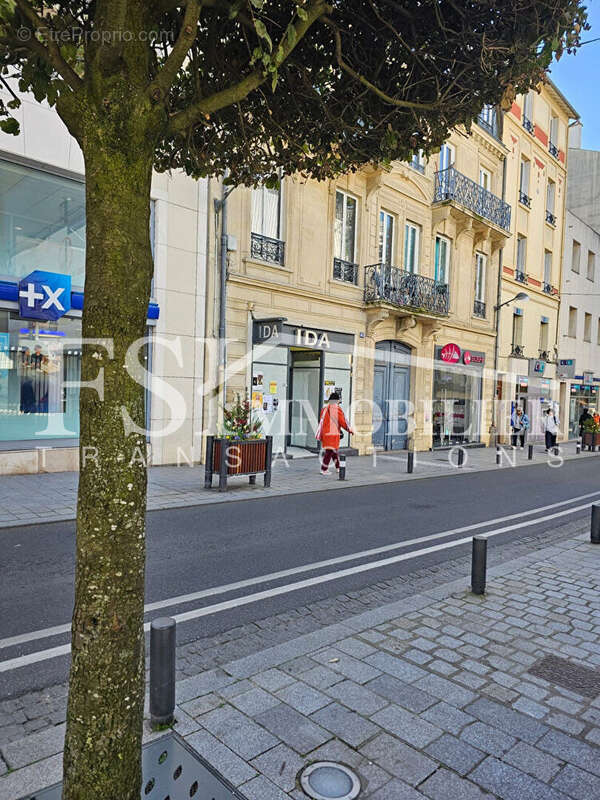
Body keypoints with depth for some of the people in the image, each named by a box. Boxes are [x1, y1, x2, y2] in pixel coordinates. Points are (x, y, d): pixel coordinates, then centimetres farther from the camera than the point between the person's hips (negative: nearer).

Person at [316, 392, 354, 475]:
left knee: (334, 450, 18)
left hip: (325, 434, 6)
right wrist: (350, 430, 5)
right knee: (329, 451, -2)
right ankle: (324, 469, -3)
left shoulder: (325, 409, 6)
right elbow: (343, 422, -9)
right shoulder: (337, 409, -11)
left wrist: (319, 435, 12)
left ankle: (338, 467, 28)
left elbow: (321, 422, 8)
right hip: (333, 434, -6)